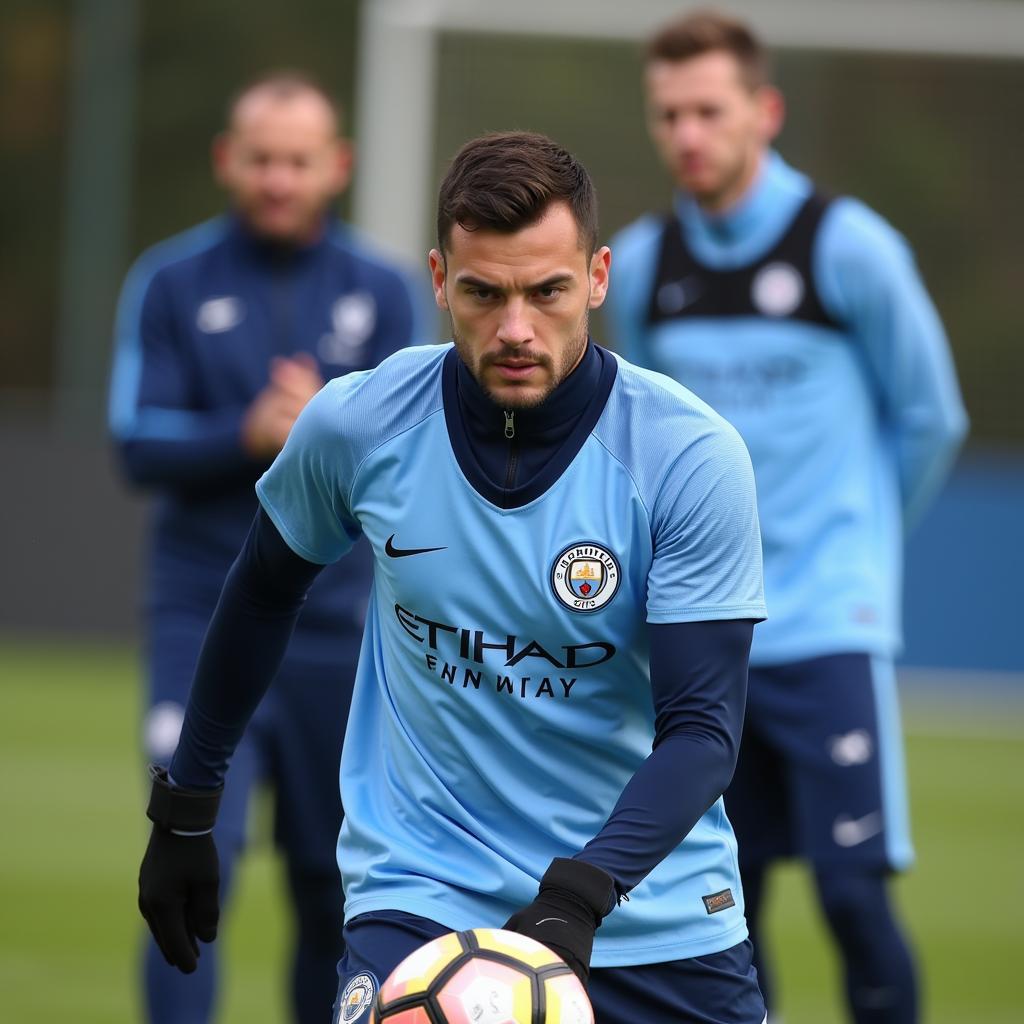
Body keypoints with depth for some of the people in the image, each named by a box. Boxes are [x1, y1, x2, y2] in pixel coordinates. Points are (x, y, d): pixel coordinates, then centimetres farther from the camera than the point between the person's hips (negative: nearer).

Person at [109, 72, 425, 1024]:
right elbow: (140, 444, -5)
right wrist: (247, 436, -22)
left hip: (335, 622, 2)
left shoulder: (381, 293, 5)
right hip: (205, 615, -2)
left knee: (336, 882, 8)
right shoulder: (171, 283, 1)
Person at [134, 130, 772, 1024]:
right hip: (420, 896, -1)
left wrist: (580, 894, -31)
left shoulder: (692, 455, -13)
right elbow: (264, 590, 12)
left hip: (652, 908, 1)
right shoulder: (355, 425, -7)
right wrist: (183, 810, 16)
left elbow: (703, 724, -16)